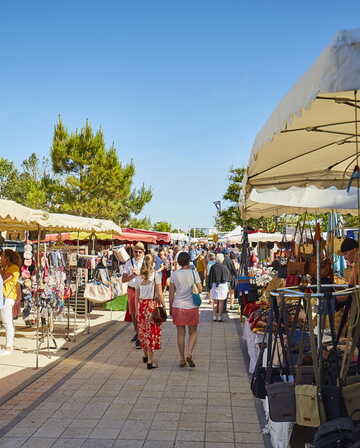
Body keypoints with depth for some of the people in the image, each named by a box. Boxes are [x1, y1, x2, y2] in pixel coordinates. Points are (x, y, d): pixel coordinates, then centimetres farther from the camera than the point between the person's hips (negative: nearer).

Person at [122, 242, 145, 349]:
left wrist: (139, 273, -27)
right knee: (133, 313, 17)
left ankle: (140, 338, -2)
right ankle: (137, 333, 36)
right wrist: (133, 275, -19)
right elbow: (124, 279, -3)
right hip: (131, 289, 4)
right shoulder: (129, 263, 1)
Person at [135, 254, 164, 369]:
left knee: (143, 330, 17)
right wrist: (163, 305, -3)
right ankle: (150, 361, 1)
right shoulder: (156, 274, -7)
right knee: (152, 331, 0)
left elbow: (137, 295, 8)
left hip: (142, 304, 5)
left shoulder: (139, 276, 6)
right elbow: (159, 293, -10)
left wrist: (137, 309, 14)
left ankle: (145, 356, 34)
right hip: (152, 304, -5)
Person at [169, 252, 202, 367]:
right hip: (191, 306, -1)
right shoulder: (194, 272, -7)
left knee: (180, 333, 10)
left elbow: (171, 293, 2)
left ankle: (182, 359, 15)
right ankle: (189, 354, -6)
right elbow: (200, 289, -3)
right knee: (193, 332, 13)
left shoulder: (174, 274, -1)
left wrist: (170, 308, 11)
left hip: (177, 307, 2)